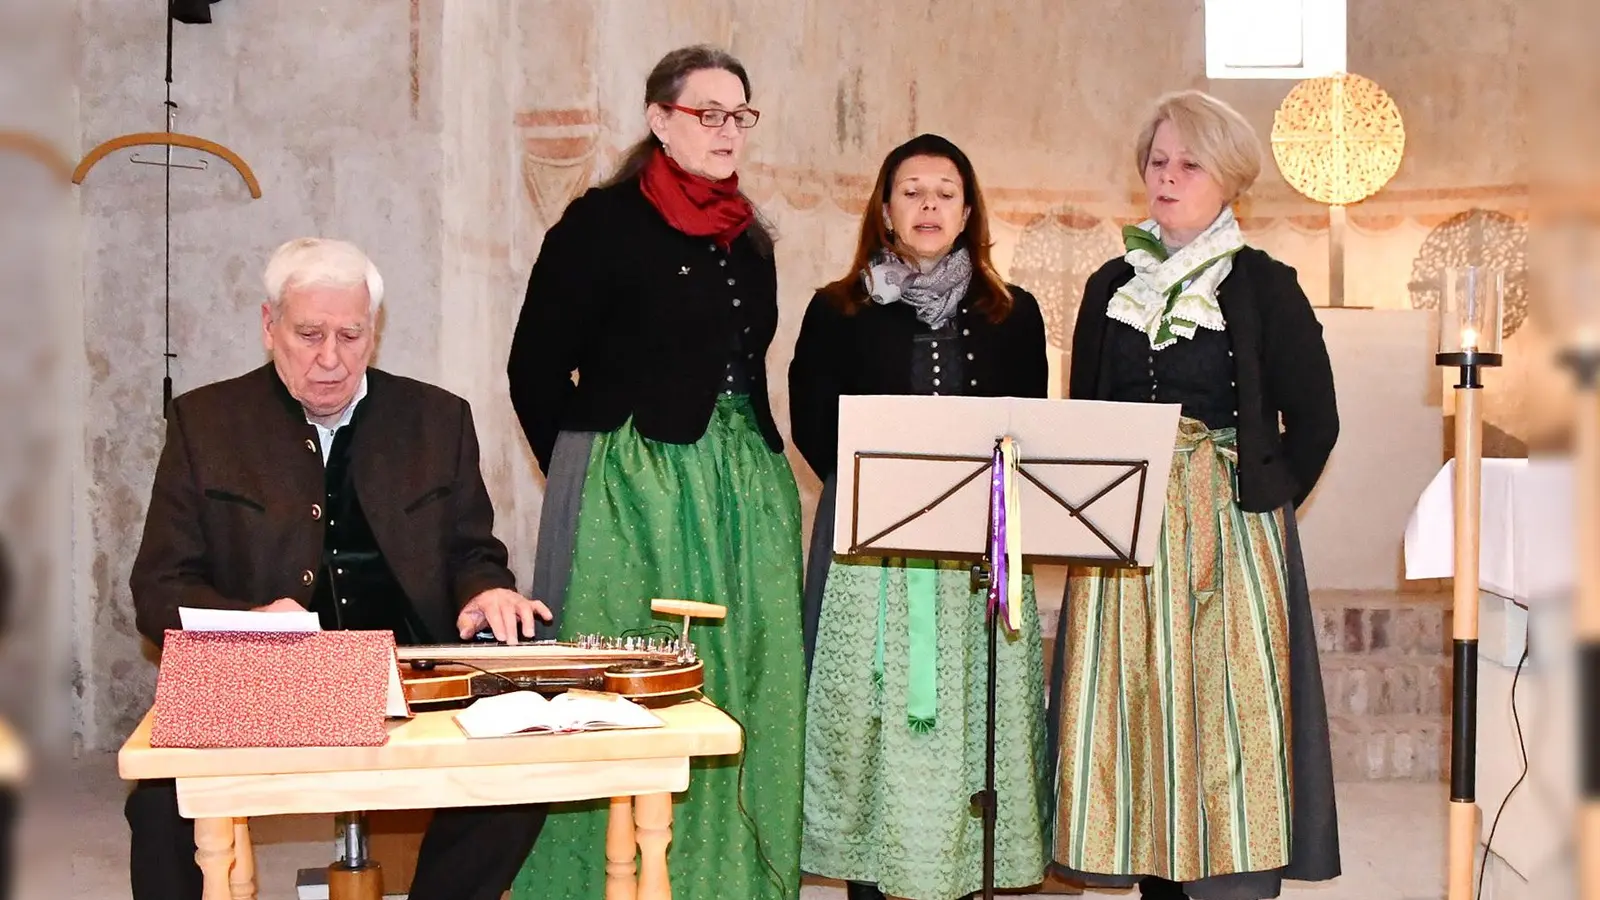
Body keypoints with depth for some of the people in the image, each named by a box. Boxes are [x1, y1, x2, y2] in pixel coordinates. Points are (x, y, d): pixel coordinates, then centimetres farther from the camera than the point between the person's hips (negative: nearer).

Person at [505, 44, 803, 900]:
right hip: (634, 497, -6)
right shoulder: (602, 222, -6)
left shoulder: (748, 240, 14)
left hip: (749, 497, 6)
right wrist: (590, 473, 0)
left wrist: (753, 468, 14)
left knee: (744, 689, 8)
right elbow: (536, 370, -5)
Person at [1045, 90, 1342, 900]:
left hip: (1230, 535, -4)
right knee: (1134, 715, 4)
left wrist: (1265, 503, -4)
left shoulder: (1264, 287, 0)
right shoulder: (1110, 287, 12)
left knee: (1228, 718, -6)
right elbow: (1080, 414, 16)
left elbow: (1314, 421, 2)